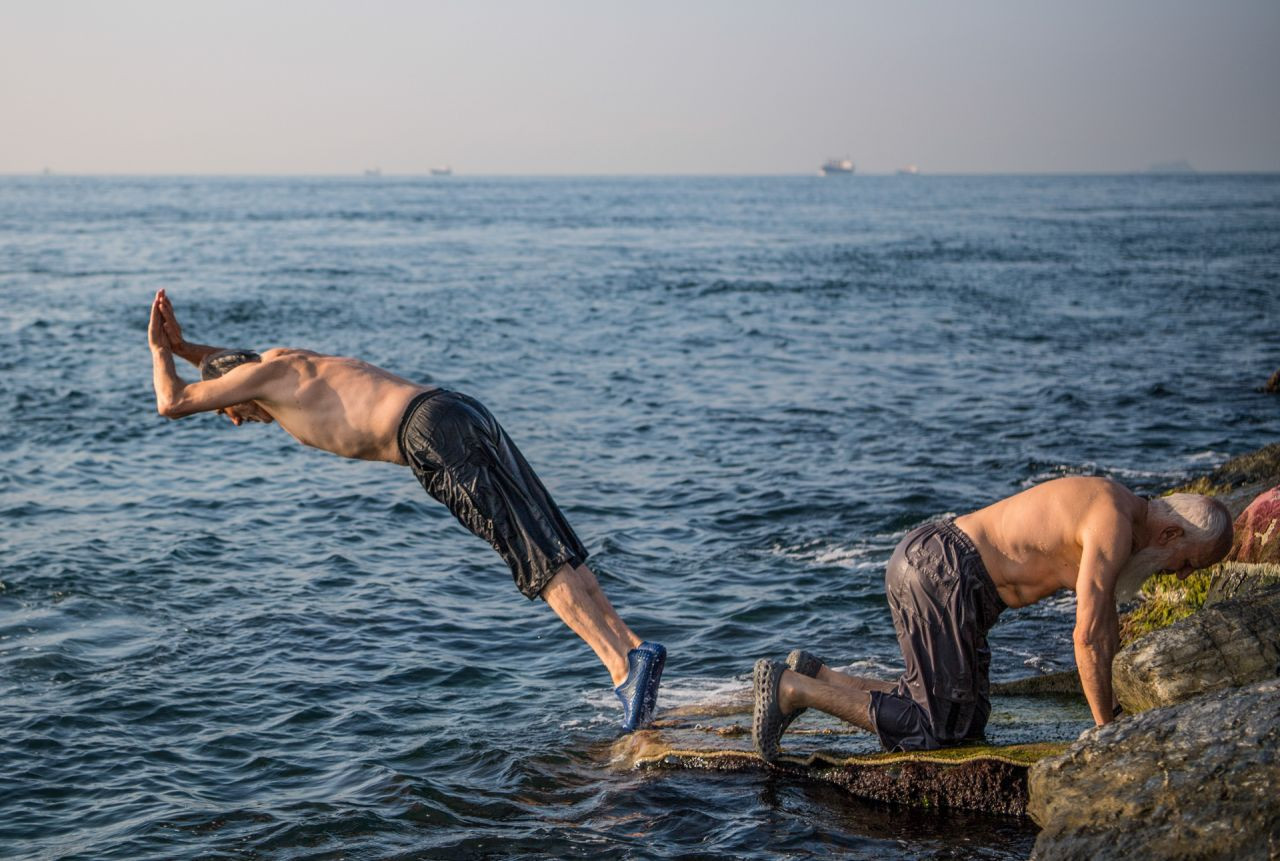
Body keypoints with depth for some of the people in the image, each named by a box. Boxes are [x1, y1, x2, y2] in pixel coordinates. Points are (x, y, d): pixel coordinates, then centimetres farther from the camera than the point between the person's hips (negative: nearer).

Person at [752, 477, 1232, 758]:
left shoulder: (1112, 510, 16)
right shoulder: (1114, 527, -16)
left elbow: (1105, 622, 25)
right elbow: (1087, 636, -18)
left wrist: (1119, 706, 27)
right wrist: (1106, 729, -8)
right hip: (941, 575, -10)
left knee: (966, 714, 14)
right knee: (938, 726, -5)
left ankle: (812, 676, 13)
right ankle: (790, 688, -5)